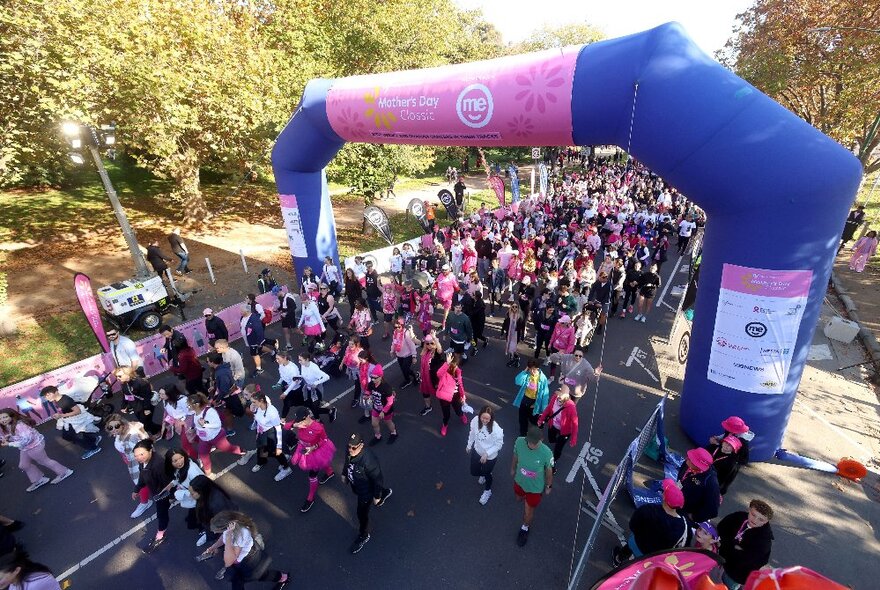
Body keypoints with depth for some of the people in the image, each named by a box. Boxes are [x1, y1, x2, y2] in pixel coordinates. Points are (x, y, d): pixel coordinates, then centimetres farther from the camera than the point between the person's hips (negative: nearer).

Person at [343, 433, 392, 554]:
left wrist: (376, 497, -19)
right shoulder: (349, 452, -23)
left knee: (362, 513, 10)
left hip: (367, 491, -8)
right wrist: (345, 474, 17)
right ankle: (386, 492, 64)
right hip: (356, 486, 8)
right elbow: (347, 463, 3)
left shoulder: (368, 460, -44)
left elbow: (377, 479, -30)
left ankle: (363, 536, 41)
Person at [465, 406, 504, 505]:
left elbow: (499, 444, -21)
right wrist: (469, 445, 10)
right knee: (474, 472, 23)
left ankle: (487, 491, 56)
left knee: (486, 474, 22)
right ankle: (483, 474, 61)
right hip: (477, 451, 4)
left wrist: (486, 454, -25)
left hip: (490, 457, -4)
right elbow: (472, 433, -4)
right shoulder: (475, 420, -24)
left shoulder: (496, 429, -36)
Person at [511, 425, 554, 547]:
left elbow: (549, 471, -15)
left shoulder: (546, 453, -36)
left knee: (528, 512, 17)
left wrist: (548, 486, 1)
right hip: (519, 481, 3)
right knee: (519, 499, 33)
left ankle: (525, 528, 52)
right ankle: (527, 498, 70)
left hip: (535, 487, -3)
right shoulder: (519, 441, -31)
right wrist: (513, 469, 10)